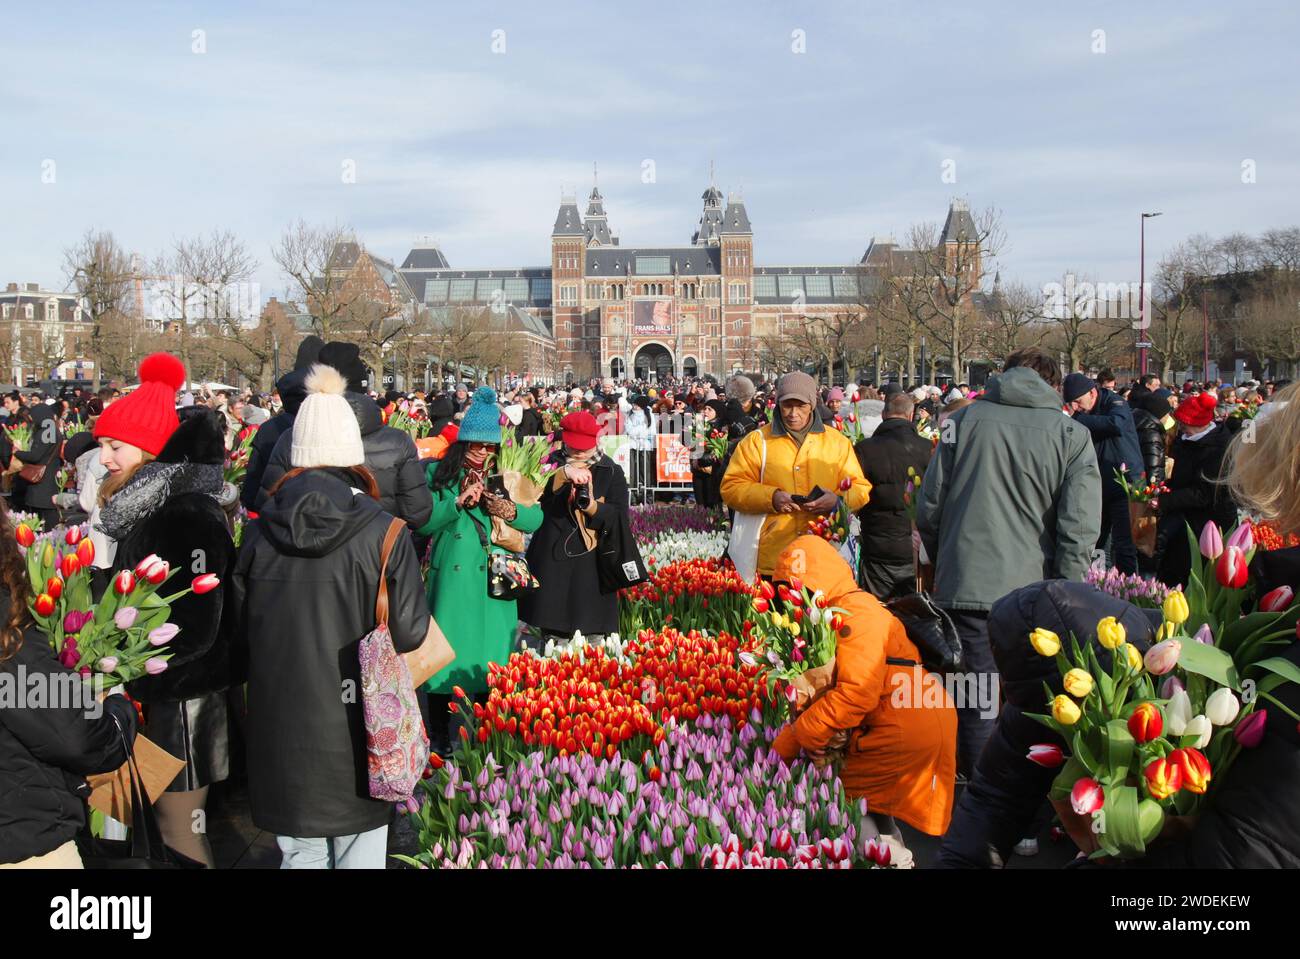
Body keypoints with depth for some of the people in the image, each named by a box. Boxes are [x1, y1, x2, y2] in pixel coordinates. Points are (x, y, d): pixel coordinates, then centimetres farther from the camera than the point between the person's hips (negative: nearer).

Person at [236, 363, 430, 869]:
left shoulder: (260, 531, -4)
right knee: (359, 849, 13)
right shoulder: (383, 532, -13)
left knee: (300, 853, 16)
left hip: (281, 720, 3)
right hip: (355, 727, -2)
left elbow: (241, 623, 6)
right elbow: (409, 632, -12)